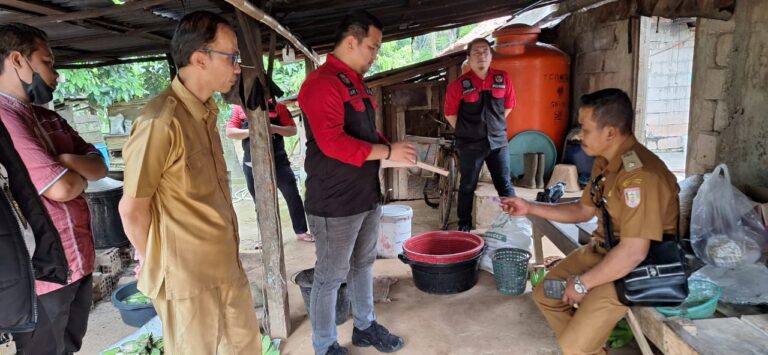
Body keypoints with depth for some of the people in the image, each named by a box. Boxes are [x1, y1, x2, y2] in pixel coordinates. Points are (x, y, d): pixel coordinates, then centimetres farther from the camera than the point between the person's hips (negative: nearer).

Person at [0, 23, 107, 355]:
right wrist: (78, 175, -4)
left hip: (79, 261, 8)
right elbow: (61, 188, -26)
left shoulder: (50, 119, 10)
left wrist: (66, 161, -16)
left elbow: (100, 165, 5)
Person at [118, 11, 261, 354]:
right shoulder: (161, 121, -23)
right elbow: (132, 208, -16)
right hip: (186, 275, -8)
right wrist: (153, 262, 0)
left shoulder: (205, 112, 7)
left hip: (226, 265, 8)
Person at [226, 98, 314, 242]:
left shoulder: (278, 107, 2)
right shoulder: (239, 108, 3)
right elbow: (230, 132, -3)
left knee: (293, 196, -2)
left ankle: (301, 231, 12)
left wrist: (275, 128, -18)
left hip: (278, 161, -1)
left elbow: (293, 130, 0)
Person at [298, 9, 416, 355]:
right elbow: (333, 143, -27)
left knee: (363, 265, 21)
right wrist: (388, 152, -20)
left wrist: (392, 148, 6)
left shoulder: (356, 83, 14)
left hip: (366, 196, 9)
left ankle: (365, 326, 39)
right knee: (330, 277, 5)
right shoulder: (322, 82, -17)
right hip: (335, 203, -9)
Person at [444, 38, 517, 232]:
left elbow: (508, 106, 13)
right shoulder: (458, 85, -10)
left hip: (498, 142, 2)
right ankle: (464, 225, 22)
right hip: (470, 145, -2)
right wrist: (467, 131, 6)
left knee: (505, 185, 9)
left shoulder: (503, 79, -1)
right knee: (467, 186, 8)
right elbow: (450, 114, 0)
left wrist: (494, 126, 14)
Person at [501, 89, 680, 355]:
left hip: (638, 268, -9)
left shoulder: (639, 174, -30)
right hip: (603, 250, 9)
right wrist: (530, 208, 8)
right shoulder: (604, 162, 1)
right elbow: (584, 210, 14)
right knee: (546, 295, 15)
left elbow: (633, 253, -31)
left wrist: (582, 283, -19)